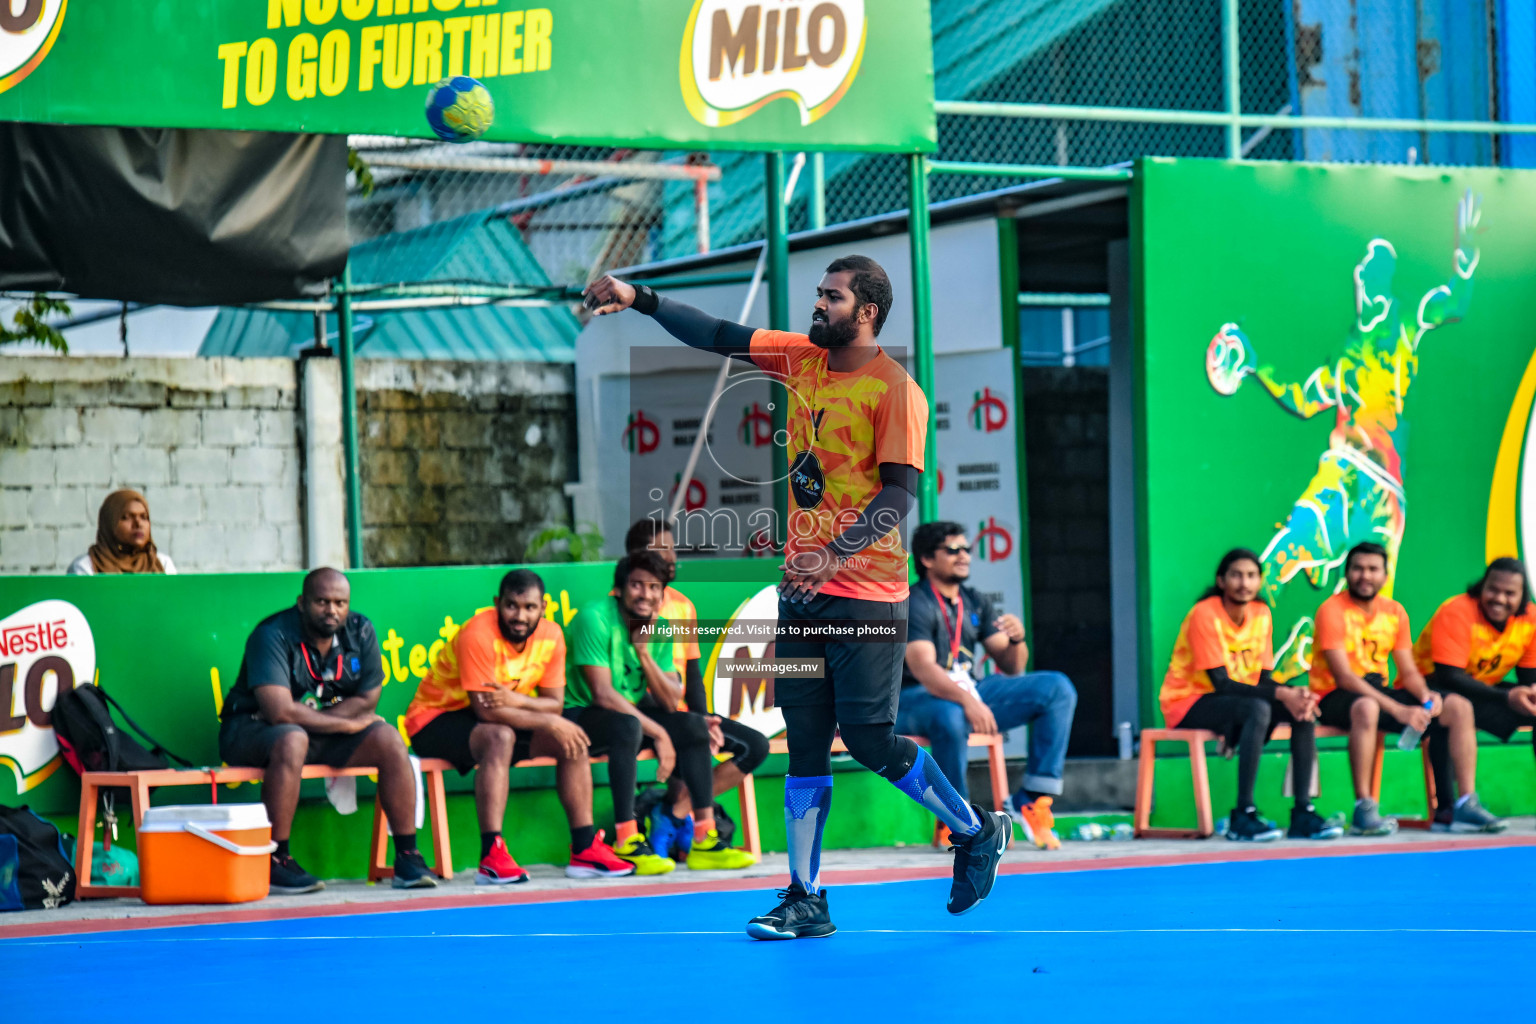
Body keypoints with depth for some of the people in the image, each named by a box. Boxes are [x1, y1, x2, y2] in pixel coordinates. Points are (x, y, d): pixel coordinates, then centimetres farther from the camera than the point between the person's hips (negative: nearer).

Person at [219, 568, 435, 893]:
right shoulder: (273, 635, -21)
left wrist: (308, 717, -19)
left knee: (388, 740, -15)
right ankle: (275, 862, -32)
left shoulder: (360, 631, -3)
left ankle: (408, 856, -10)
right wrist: (347, 723, -20)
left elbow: (367, 701, -6)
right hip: (253, 731, -6)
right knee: (292, 741, -38)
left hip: (324, 733, 6)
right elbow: (280, 712, -30)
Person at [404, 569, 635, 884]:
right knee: (500, 737, -36)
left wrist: (519, 700, -29)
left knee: (572, 741, -8)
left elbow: (555, 703, -7)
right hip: (435, 720, -7)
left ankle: (585, 850, -6)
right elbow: (485, 710, -30)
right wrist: (550, 722, -26)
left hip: (504, 721, 7)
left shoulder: (550, 636, -5)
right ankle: (491, 858, -41)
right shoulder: (478, 634, -27)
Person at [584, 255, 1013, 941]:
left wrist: (836, 553, -25)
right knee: (805, 746, 4)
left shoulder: (896, 390, -10)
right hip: (802, 590, 6)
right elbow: (716, 337, 11)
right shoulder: (800, 359, 10)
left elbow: (899, 494, -15)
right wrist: (641, 299, 1)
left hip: (867, 595, -6)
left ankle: (977, 831, 15)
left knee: (870, 740, -7)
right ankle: (806, 900, 8)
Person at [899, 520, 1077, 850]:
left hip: (969, 693, 8)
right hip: (915, 700, -8)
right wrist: (968, 701, -44)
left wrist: (1017, 639, -11)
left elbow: (1012, 668, 13)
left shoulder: (974, 604, 12)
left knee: (1058, 689, -4)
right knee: (950, 716, -43)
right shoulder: (915, 605, -11)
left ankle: (1031, 799, -11)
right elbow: (923, 668, -28)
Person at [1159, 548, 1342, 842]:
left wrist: (1295, 695, -20)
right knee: (1258, 708, -34)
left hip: (1237, 704, 7)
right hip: (1188, 703, -7)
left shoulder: (1261, 613, 3)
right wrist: (1281, 694, -30)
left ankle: (1303, 813, -16)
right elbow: (1221, 683, -23)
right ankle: (1243, 816, -34)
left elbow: (1264, 679, 2)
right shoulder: (1205, 614, -18)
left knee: (1302, 709, -15)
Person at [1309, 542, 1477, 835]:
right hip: (1333, 698, -7)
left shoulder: (1394, 611, 9)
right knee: (1366, 707, -43)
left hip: (1378, 692, 7)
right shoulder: (1332, 610, -12)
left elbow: (1408, 672, 9)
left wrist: (1426, 696, -16)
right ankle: (1364, 811, -39)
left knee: (1458, 707, -7)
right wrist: (1399, 711, -28)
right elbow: (1343, 676, -21)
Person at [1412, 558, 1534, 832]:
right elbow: (1449, 676, -30)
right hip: (1432, 685, -7)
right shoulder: (1456, 613, -24)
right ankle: (1444, 811, -45)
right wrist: (1507, 697, -39)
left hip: (1484, 688, 7)